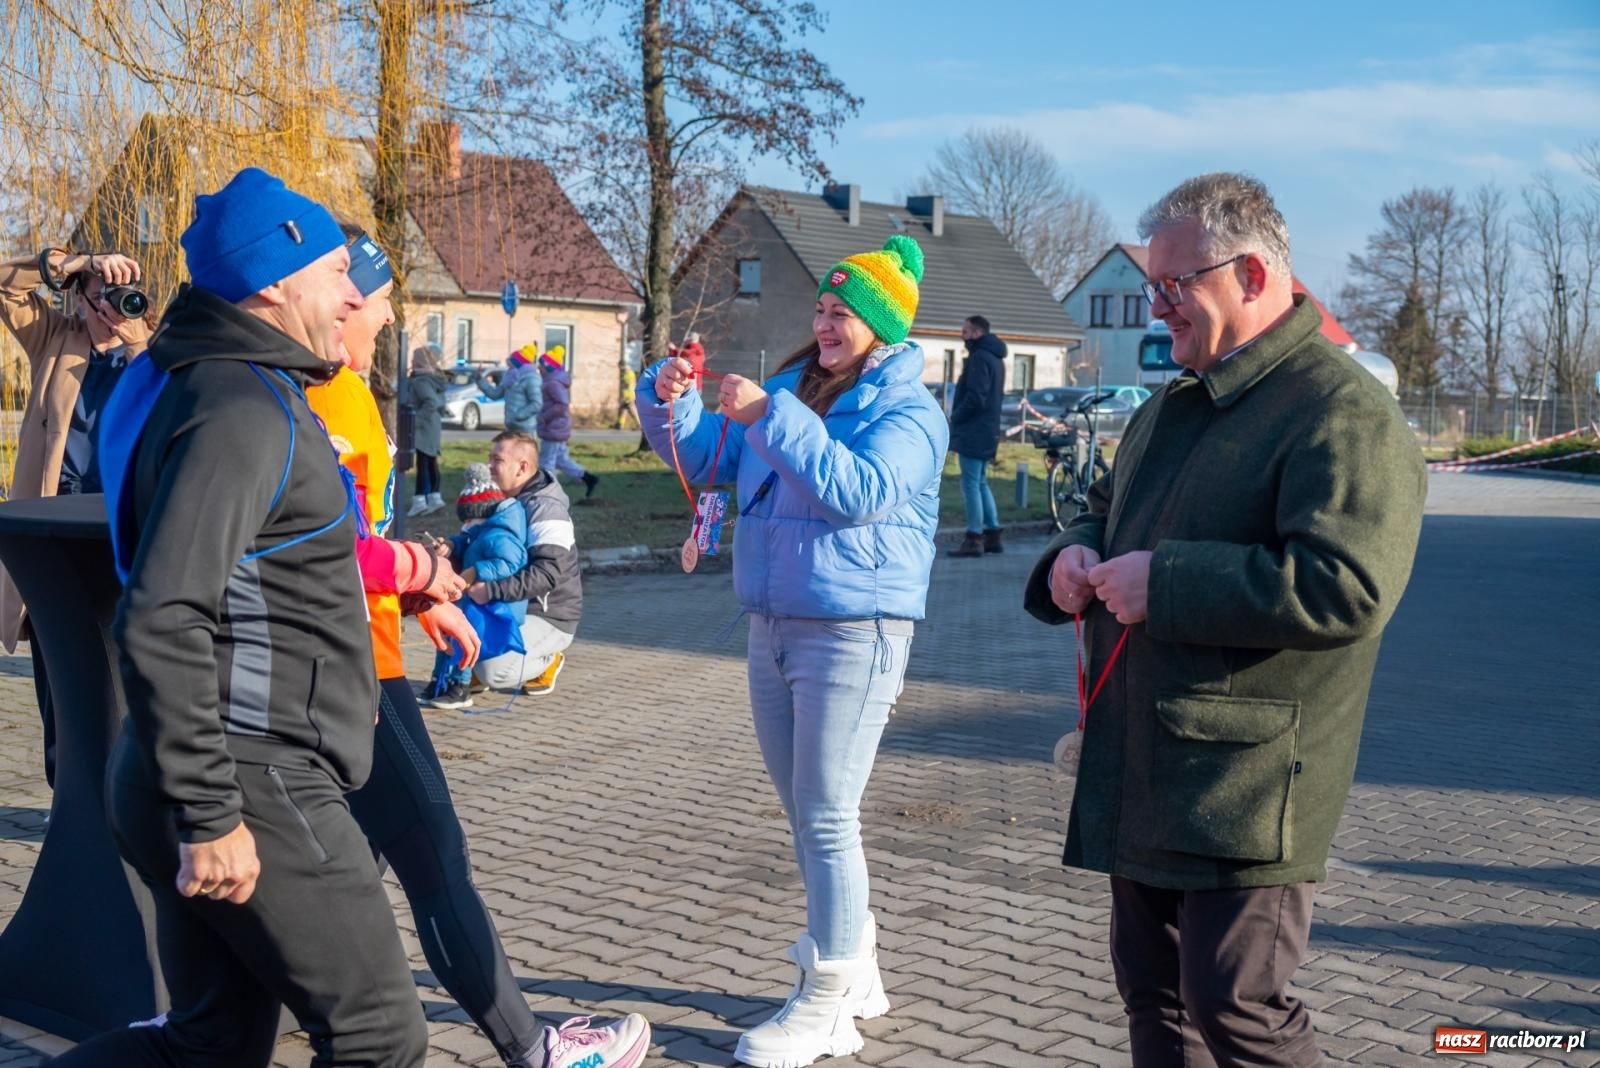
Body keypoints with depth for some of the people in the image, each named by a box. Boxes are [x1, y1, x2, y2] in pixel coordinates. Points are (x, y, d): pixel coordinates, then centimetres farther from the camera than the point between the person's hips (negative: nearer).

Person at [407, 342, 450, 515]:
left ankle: (420, 501, -7)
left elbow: (431, 402, -30)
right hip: (433, 428, 10)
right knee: (431, 463, 13)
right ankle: (434, 498, 18)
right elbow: (438, 403, 19)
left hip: (423, 429, -10)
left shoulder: (421, 381, -18)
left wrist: (417, 418, -25)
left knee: (423, 463, -8)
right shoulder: (434, 379, 12)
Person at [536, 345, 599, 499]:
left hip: (553, 430, -10)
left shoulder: (553, 382, -19)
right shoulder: (559, 380, 13)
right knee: (561, 459, 16)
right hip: (559, 429, 10)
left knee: (546, 463, -2)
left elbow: (563, 404, -28)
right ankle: (588, 478, 14)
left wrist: (544, 417, -21)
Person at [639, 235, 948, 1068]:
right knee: (804, 812, 15)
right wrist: (668, 400, -2)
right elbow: (700, 456, 16)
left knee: (826, 818, -4)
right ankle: (850, 965, 30)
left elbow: (859, 490, -26)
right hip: (772, 625, 8)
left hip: (853, 632, -7)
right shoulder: (792, 392, 12)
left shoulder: (908, 411, -8)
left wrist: (771, 418, -26)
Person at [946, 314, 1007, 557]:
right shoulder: (995, 358, 17)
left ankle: (974, 539, -7)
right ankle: (992, 535, 17)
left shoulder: (979, 357, -15)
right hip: (987, 431, 10)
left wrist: (955, 418, -9)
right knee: (981, 482, 15)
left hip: (973, 432, -10)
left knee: (971, 483, -7)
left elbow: (975, 398, -22)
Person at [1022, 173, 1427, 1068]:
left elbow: (1345, 588, -27)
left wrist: (1165, 582, -24)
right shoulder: (1176, 408, 15)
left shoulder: (1345, 414, -15)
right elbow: (1107, 510, 29)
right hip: (1142, 776, 9)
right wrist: (1079, 554, 4)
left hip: (1245, 790, -9)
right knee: (1154, 994, 17)